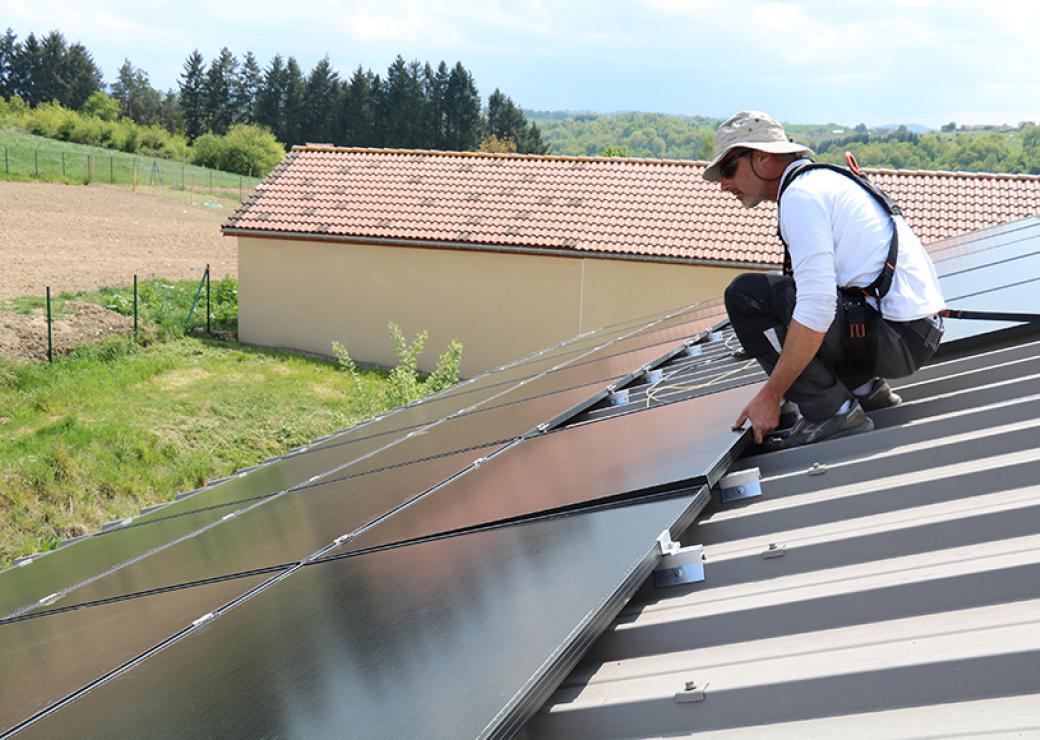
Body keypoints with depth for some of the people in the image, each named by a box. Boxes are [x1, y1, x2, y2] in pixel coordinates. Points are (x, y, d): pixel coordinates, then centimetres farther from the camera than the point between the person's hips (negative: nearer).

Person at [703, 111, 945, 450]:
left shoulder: (800, 194, -12)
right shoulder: (825, 180, 20)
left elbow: (816, 308, -23)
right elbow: (821, 288, 26)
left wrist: (770, 396, -16)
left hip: (896, 338, -10)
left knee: (746, 295, -13)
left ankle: (832, 412, -10)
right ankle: (865, 387, 16)